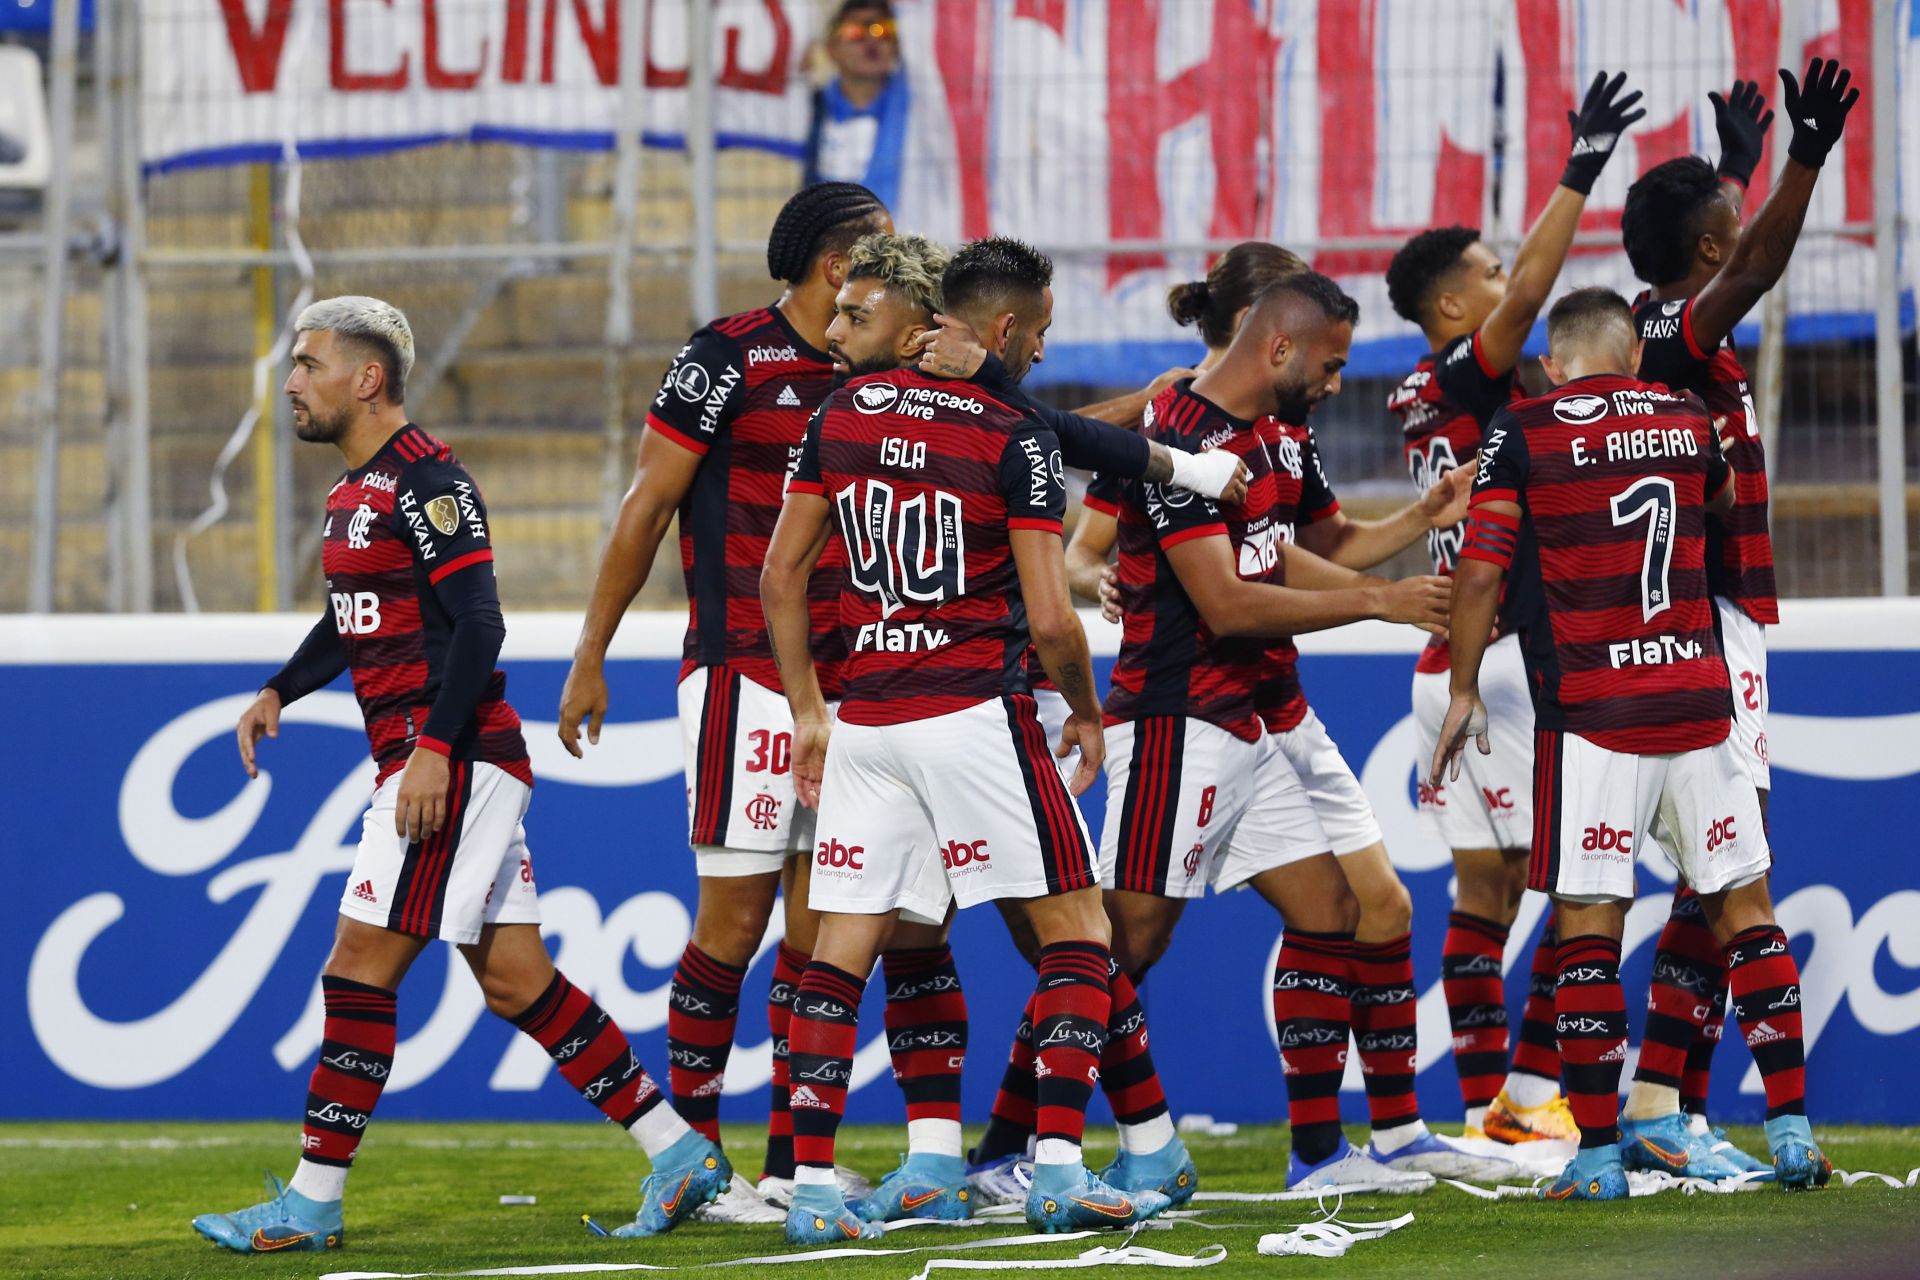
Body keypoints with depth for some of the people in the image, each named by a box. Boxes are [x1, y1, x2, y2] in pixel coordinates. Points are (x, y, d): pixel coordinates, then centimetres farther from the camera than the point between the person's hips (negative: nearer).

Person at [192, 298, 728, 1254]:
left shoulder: (426, 482, -13)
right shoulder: (356, 490, 17)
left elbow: (478, 625, -20)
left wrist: (435, 748, -25)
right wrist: (280, 691, 25)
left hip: (452, 758, -10)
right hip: (423, 760, 10)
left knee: (361, 967, -8)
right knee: (513, 978, 8)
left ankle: (312, 1202, -5)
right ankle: (678, 1152, 10)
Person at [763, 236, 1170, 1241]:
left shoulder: (844, 413, 7)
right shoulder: (1017, 442, -8)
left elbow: (780, 577, 10)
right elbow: (1050, 621, -11)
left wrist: (807, 710, 18)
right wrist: (1086, 712, 7)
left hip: (864, 717, 5)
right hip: (973, 713, -5)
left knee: (843, 943, 9)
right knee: (1077, 931, 5)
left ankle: (813, 1185, 4)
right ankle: (1057, 1169, -4)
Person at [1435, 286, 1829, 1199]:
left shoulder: (1523, 432, -1)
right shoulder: (1686, 422, 10)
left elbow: (1480, 573, -5)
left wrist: (1463, 692, 5)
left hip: (1589, 714, -3)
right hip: (1697, 703, 3)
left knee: (1588, 926, -1)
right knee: (1744, 909, 10)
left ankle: (1597, 1155, -4)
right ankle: (1792, 1132, 7)